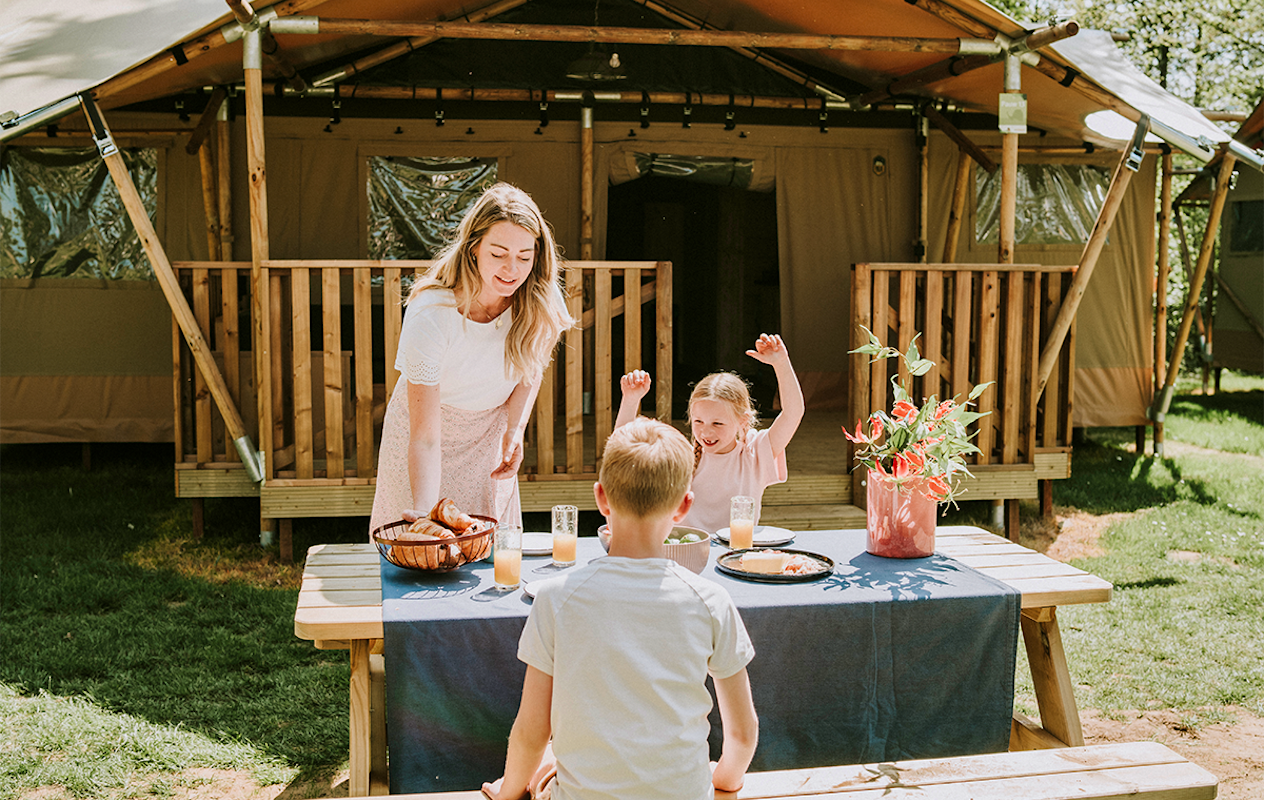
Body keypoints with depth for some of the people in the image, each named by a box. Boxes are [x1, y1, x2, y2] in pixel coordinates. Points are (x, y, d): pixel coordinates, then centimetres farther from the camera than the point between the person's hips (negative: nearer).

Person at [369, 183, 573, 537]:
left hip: (490, 431, 3)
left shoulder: (539, 301, -22)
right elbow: (425, 437, -34)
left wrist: (515, 429, -15)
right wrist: (425, 511, -47)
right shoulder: (430, 315, -35)